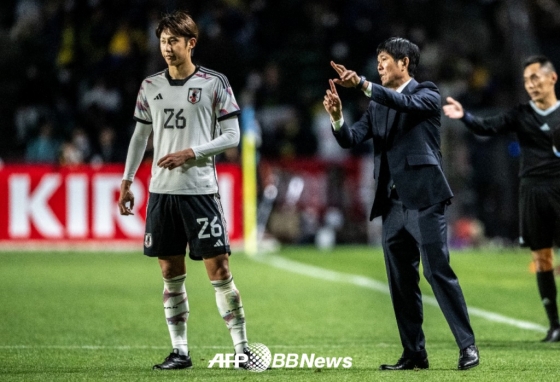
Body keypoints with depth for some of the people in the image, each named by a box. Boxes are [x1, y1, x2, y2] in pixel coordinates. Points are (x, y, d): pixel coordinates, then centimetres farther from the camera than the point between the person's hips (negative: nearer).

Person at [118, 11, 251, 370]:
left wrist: (191, 153, -14)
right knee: (171, 272, 5)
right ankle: (180, 350, 11)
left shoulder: (214, 83, -3)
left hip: (201, 189, -4)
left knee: (219, 269, -6)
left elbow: (232, 136, -3)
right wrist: (127, 182, 13)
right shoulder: (150, 86, 9)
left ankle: (242, 348, 0)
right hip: (161, 191, 4)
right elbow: (140, 136, 17)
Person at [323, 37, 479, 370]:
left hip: (424, 198, -7)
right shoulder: (378, 106, 18)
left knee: (439, 271, -10)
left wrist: (362, 84, -31)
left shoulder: (427, 94, 1)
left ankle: (467, 345, -6)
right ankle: (414, 353, 11)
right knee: (401, 281, 6)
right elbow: (351, 139, 8)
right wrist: (337, 117, -14)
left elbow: (406, 103, -21)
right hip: (393, 203, 7)